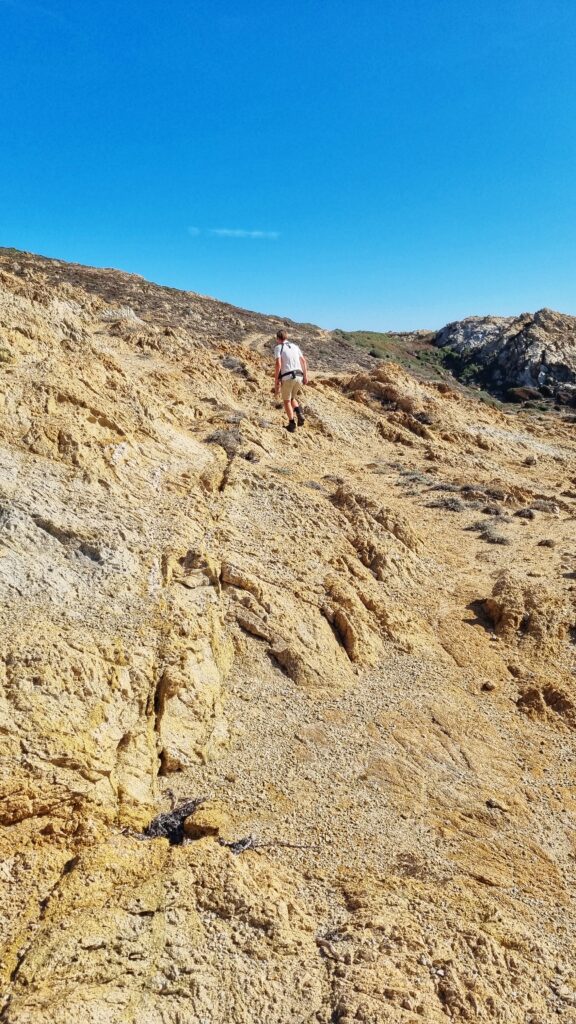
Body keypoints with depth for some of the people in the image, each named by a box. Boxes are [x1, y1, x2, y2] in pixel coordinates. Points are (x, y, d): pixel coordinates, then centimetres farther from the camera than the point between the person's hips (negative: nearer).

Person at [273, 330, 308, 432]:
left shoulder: (278, 347, -1)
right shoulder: (294, 345, 18)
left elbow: (278, 364, -13)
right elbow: (304, 361, 15)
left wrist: (276, 381, -10)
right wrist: (305, 376, 19)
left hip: (287, 377, -5)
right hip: (298, 376, 5)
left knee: (286, 401, 12)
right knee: (292, 398, 25)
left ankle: (292, 424, 5)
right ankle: (299, 413, -2)